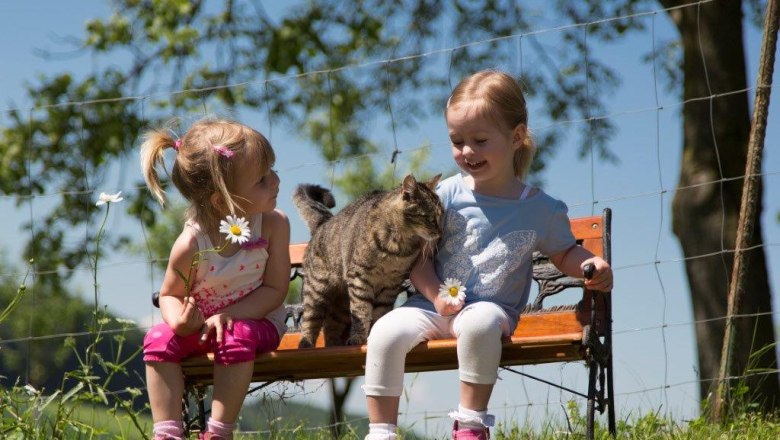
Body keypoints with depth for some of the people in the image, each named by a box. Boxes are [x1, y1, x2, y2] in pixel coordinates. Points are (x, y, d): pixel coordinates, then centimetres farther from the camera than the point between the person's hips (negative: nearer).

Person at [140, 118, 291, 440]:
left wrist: (227, 315, -28)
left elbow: (275, 290, -17)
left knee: (238, 338, -32)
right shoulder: (190, 244, -20)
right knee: (159, 338, -21)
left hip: (255, 320, -1)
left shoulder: (274, 225, -18)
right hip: (201, 320, 1)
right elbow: (169, 295, -6)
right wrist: (179, 320, -30)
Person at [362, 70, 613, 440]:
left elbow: (563, 252, 18)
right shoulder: (448, 195, 2)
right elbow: (419, 255, 3)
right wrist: (434, 295, -14)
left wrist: (590, 265, -4)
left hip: (492, 309, -2)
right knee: (387, 330, -26)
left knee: (480, 321, -38)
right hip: (434, 306, 2)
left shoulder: (541, 209, 2)